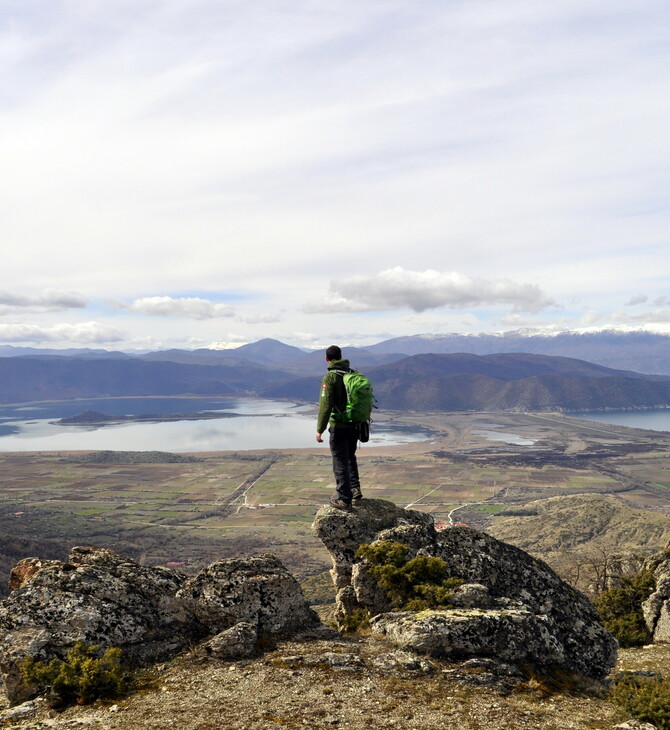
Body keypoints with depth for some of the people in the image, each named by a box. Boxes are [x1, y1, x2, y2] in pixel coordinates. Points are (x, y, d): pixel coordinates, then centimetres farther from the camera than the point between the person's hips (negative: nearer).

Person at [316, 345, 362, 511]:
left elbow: (326, 405, -19)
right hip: (355, 425, 6)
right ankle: (355, 490, 25)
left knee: (340, 462, 2)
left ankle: (344, 500, 6)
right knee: (350, 457, 25)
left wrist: (320, 430, -15)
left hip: (339, 427, -6)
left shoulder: (330, 377, -14)